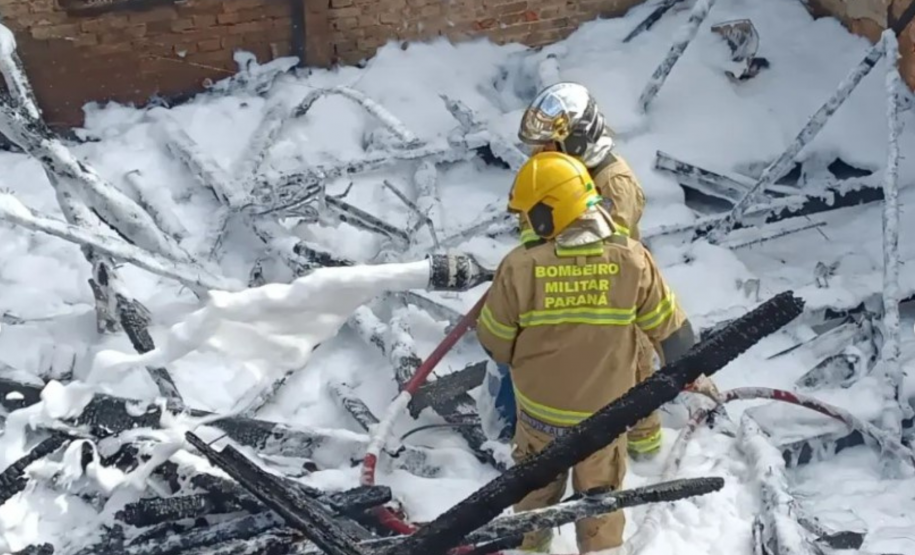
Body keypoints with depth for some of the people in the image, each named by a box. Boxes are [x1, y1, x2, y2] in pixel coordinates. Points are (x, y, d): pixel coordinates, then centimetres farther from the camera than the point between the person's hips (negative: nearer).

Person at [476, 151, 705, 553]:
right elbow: (671, 331, -9)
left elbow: (494, 343, -11)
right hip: (605, 412, 0)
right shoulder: (632, 259, -21)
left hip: (539, 410, 0)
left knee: (536, 491, 27)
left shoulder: (519, 267, -25)